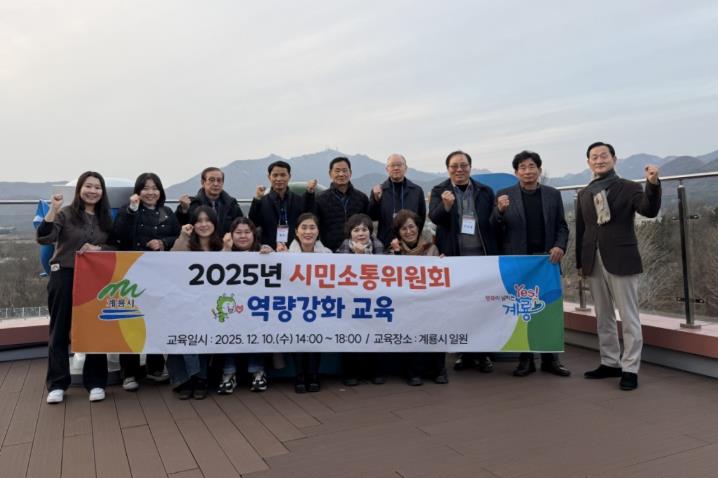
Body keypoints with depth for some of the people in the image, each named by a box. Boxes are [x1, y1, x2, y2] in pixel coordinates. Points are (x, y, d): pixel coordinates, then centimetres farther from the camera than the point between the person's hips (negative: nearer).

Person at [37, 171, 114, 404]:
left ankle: (95, 382, 13)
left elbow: (116, 247, 7)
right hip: (64, 277, -3)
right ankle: (57, 384, 13)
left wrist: (98, 248, -12)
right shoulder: (66, 213, -2)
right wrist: (53, 210, -23)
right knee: (60, 330, 3)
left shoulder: (105, 218, 10)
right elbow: (43, 238, -15)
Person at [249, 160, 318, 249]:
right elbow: (252, 224, -5)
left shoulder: (300, 200, 7)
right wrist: (257, 200, -17)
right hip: (269, 250, -1)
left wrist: (310, 193, -14)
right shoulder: (262, 201, 5)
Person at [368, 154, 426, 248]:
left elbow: (422, 217, 9)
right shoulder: (379, 190, 5)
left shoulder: (417, 190, 8)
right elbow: (372, 217, 0)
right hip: (385, 244, -1)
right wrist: (376, 199, -15)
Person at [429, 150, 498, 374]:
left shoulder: (485, 191, 7)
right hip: (454, 258, -1)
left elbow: (493, 222, 7)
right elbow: (434, 217, -13)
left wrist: (494, 254, -1)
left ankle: (482, 353, 17)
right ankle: (465, 353, 18)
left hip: (482, 257, 1)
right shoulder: (439, 191, 2)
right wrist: (446, 205, -34)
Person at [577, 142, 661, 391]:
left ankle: (630, 369, 9)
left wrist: (653, 184, -35)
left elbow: (650, 211, -18)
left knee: (628, 317, 1)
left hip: (621, 261, -5)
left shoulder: (629, 188, -2)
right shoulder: (584, 193, 11)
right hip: (594, 262, 5)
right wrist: (580, 262, 10)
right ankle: (610, 363, 25)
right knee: (603, 317, 13)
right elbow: (581, 229, 12)